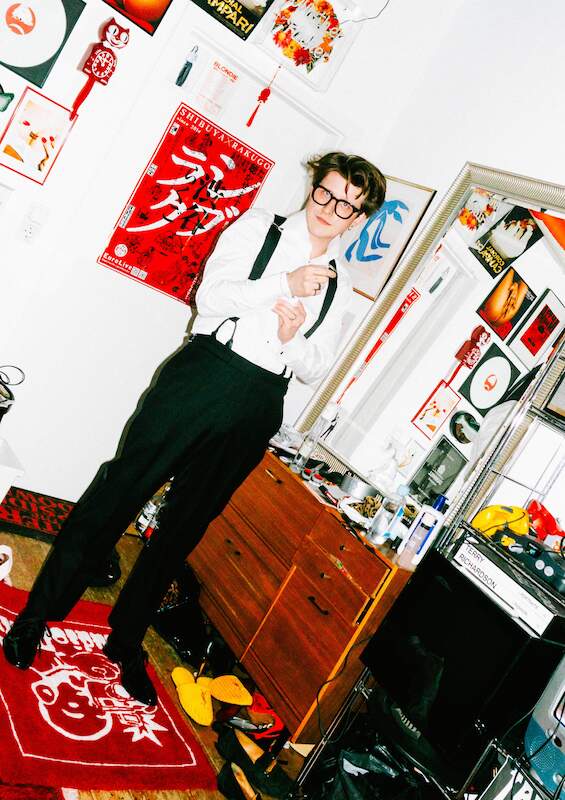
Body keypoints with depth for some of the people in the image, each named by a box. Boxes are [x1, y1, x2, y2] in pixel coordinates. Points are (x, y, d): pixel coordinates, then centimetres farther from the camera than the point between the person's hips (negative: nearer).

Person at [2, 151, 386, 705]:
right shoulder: (256, 227, 6)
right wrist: (284, 284, -15)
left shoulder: (339, 287, 15)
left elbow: (315, 369, 13)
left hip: (258, 406, 3)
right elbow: (210, 295, -6)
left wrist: (292, 338, -8)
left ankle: (126, 643, 27)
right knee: (117, 492, -2)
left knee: (185, 525, 10)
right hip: (204, 371, -3)